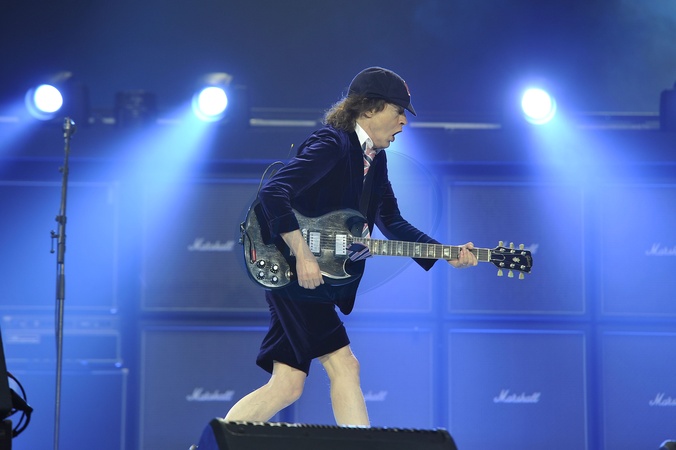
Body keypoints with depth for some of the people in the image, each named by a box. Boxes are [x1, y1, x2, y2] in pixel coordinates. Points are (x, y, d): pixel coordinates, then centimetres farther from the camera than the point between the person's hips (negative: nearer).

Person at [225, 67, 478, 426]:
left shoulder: (375, 158, 13)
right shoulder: (333, 144, -16)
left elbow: (391, 222, 16)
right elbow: (273, 192, -27)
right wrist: (302, 255, -29)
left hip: (319, 282, 9)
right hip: (292, 275, -9)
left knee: (287, 385, 6)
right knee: (343, 366, -9)